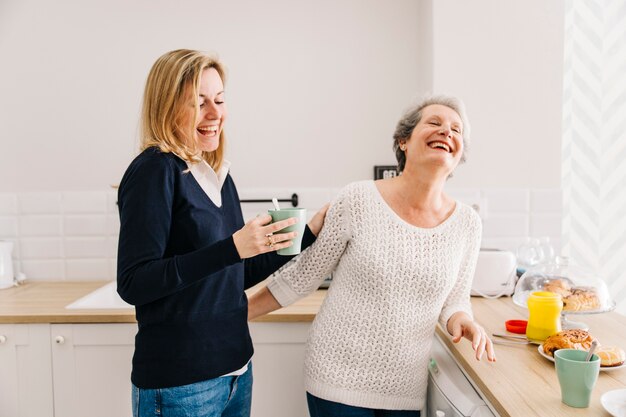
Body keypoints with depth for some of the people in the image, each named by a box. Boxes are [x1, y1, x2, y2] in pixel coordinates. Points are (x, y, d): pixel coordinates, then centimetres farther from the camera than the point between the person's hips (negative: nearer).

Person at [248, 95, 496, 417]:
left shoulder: (467, 223, -4)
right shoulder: (358, 200, -14)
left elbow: (455, 300, 8)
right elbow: (301, 276, -5)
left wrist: (459, 320, -13)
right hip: (339, 380, -3)